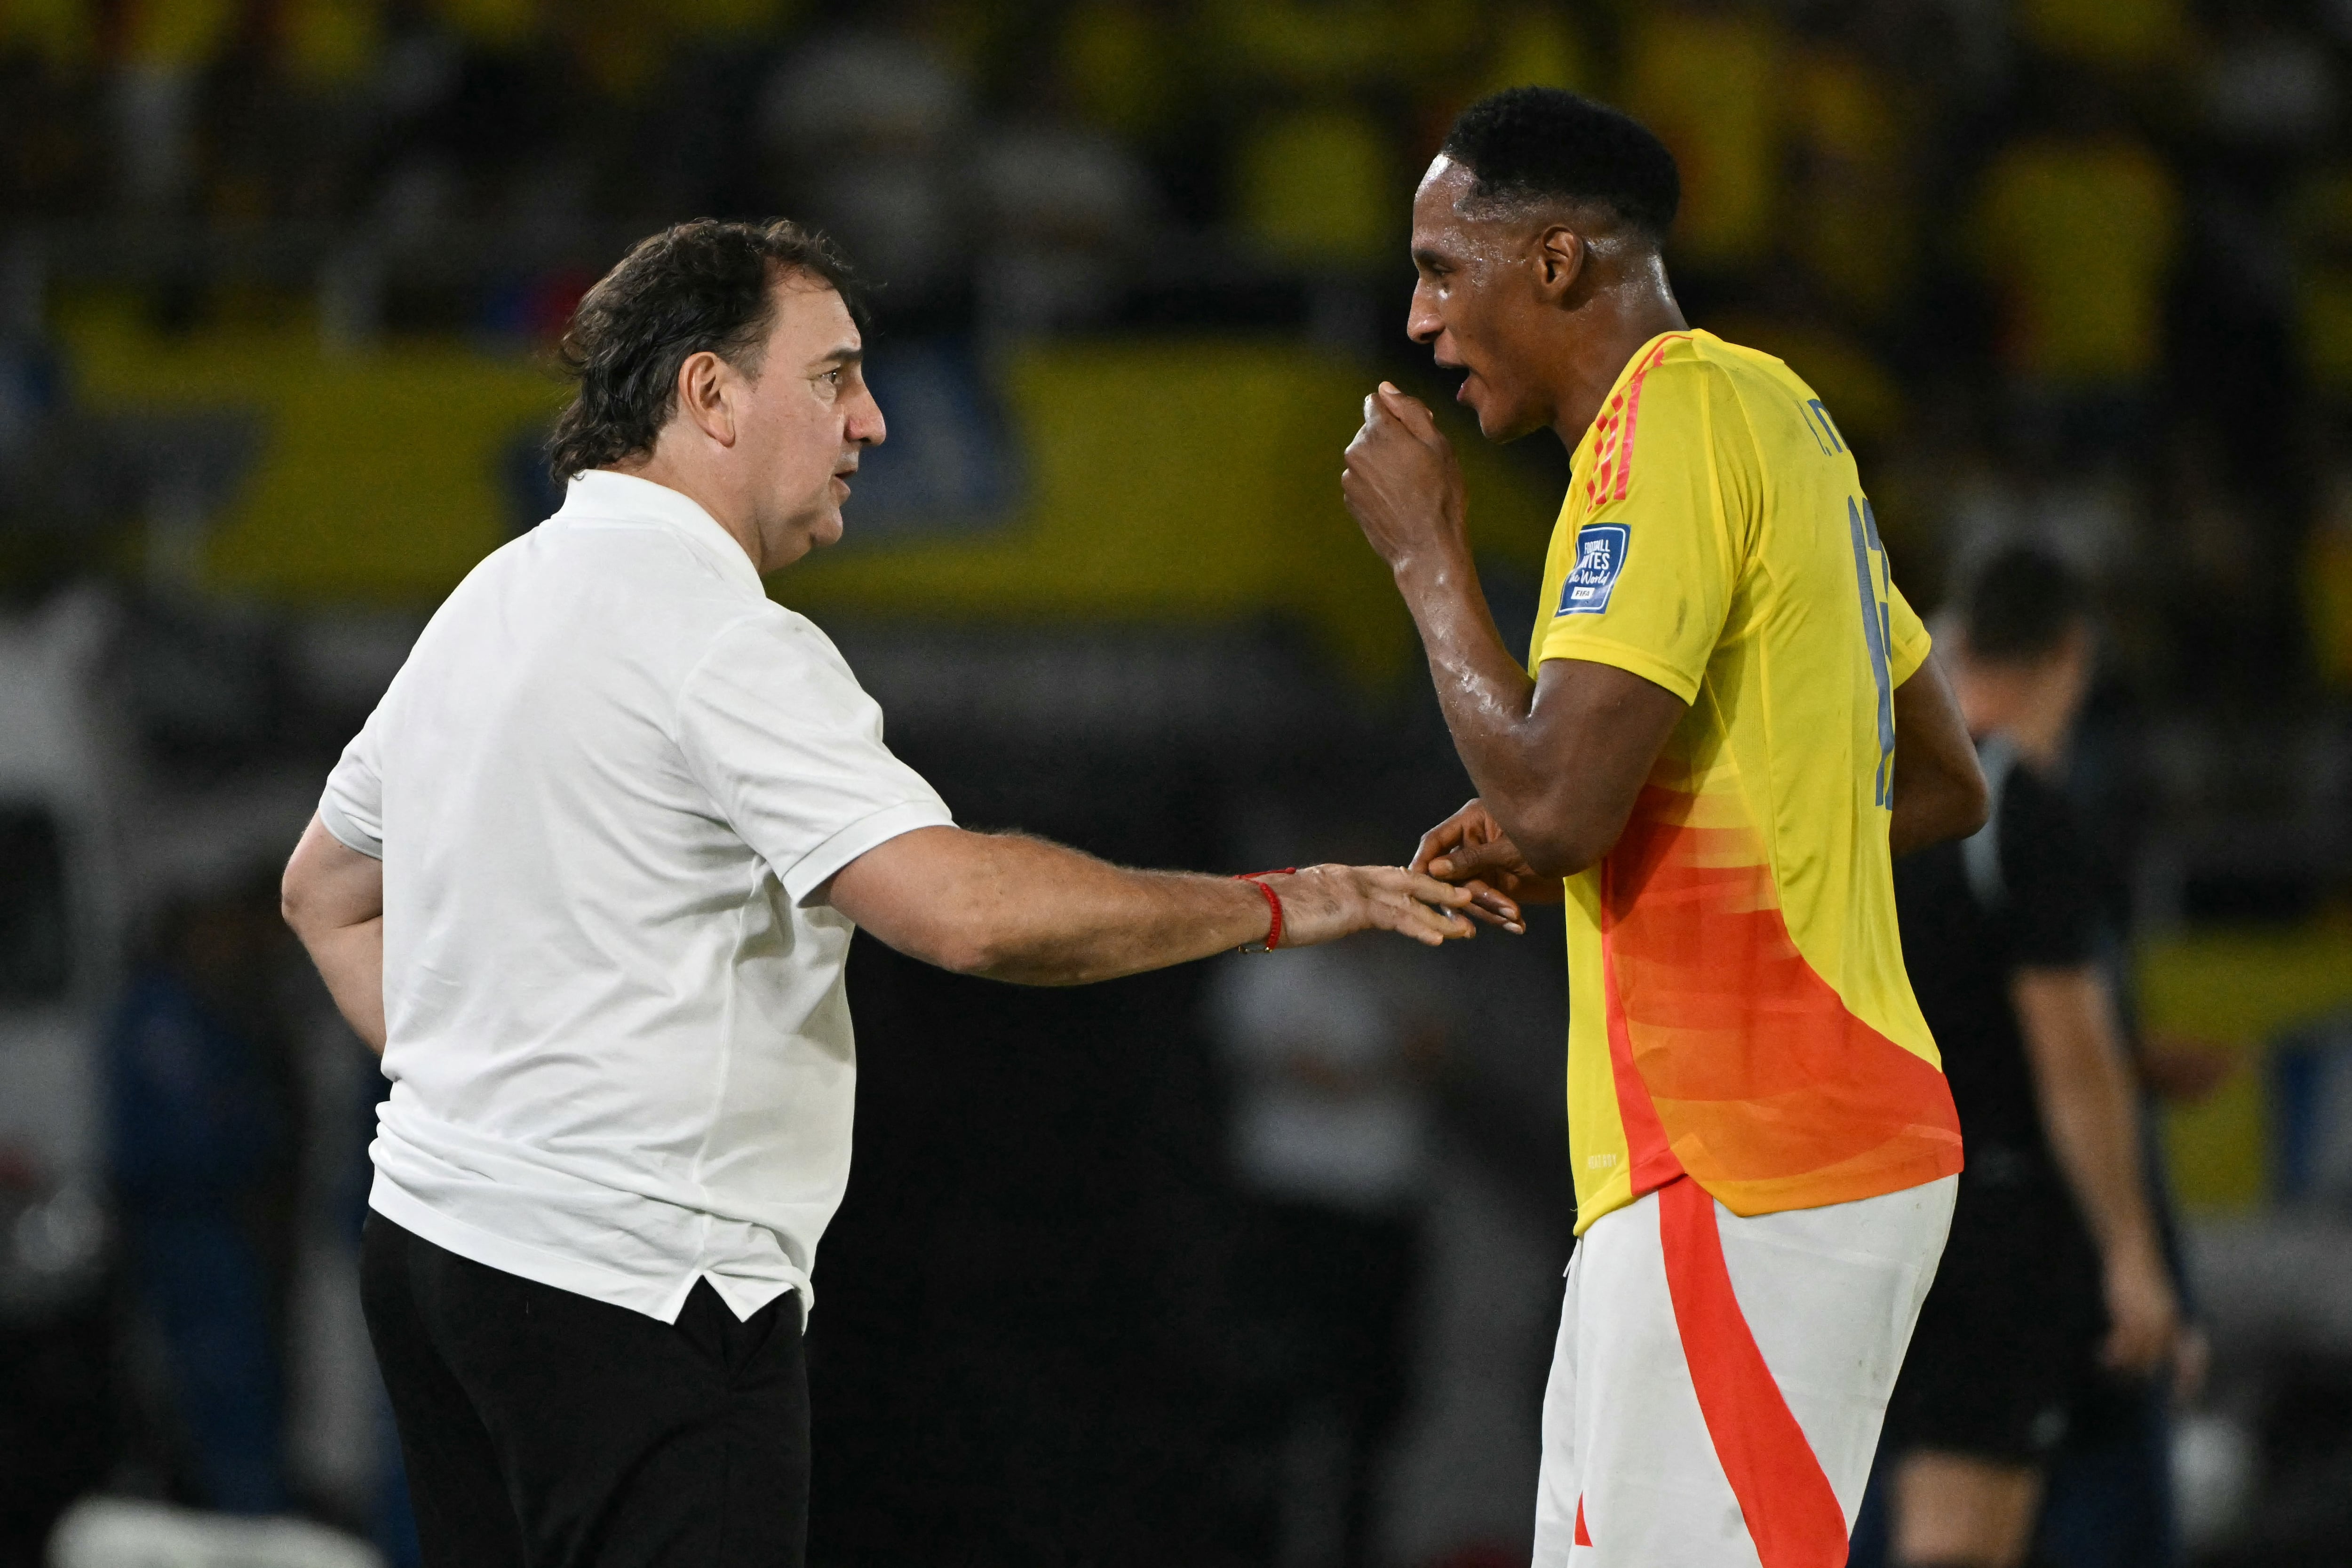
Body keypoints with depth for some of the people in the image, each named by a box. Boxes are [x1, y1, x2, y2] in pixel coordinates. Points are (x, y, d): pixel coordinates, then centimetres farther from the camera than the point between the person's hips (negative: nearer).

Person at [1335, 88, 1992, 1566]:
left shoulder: (1673, 421, -12)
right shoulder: (1772, 414, 19)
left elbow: (1550, 802, -20)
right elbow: (1946, 788, 24)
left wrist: (1428, 554, -5)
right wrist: (1564, 846, 20)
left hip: (1749, 1175, -10)